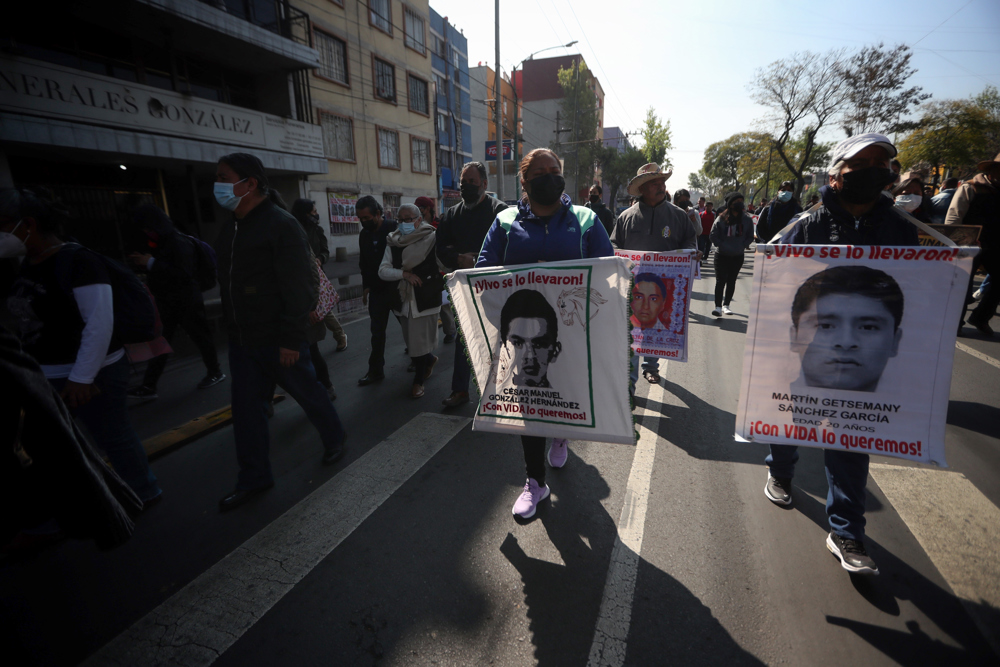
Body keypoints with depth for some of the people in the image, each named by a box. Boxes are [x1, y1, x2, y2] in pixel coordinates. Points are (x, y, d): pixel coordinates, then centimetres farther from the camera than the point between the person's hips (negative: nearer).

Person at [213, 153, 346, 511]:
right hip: (242, 340, 8)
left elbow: (299, 287, -20)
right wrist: (232, 328, 15)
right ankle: (254, 478, 25)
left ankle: (334, 439, 35)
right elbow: (228, 282, 19)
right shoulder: (230, 229, 12)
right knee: (246, 408, 11)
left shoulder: (281, 224, -15)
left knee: (308, 393, 10)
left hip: (277, 340, -8)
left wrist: (291, 339, -22)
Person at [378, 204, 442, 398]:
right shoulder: (393, 243, 5)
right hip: (403, 300, 5)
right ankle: (429, 359, 48)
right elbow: (383, 271, -1)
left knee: (420, 343, 2)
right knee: (411, 341, 18)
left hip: (425, 300, -5)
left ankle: (419, 380, 24)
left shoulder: (431, 239, -8)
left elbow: (445, 263, -7)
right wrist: (404, 274, -13)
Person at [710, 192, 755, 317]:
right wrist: (722, 246, -13)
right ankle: (718, 306, -6)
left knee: (731, 281, 9)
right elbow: (714, 235, -3)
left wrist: (742, 246, -7)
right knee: (720, 281, -6)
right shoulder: (721, 219, -6)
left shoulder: (747, 220, 2)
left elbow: (750, 236, 9)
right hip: (721, 255, -3)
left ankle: (726, 305, 19)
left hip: (738, 256, 3)